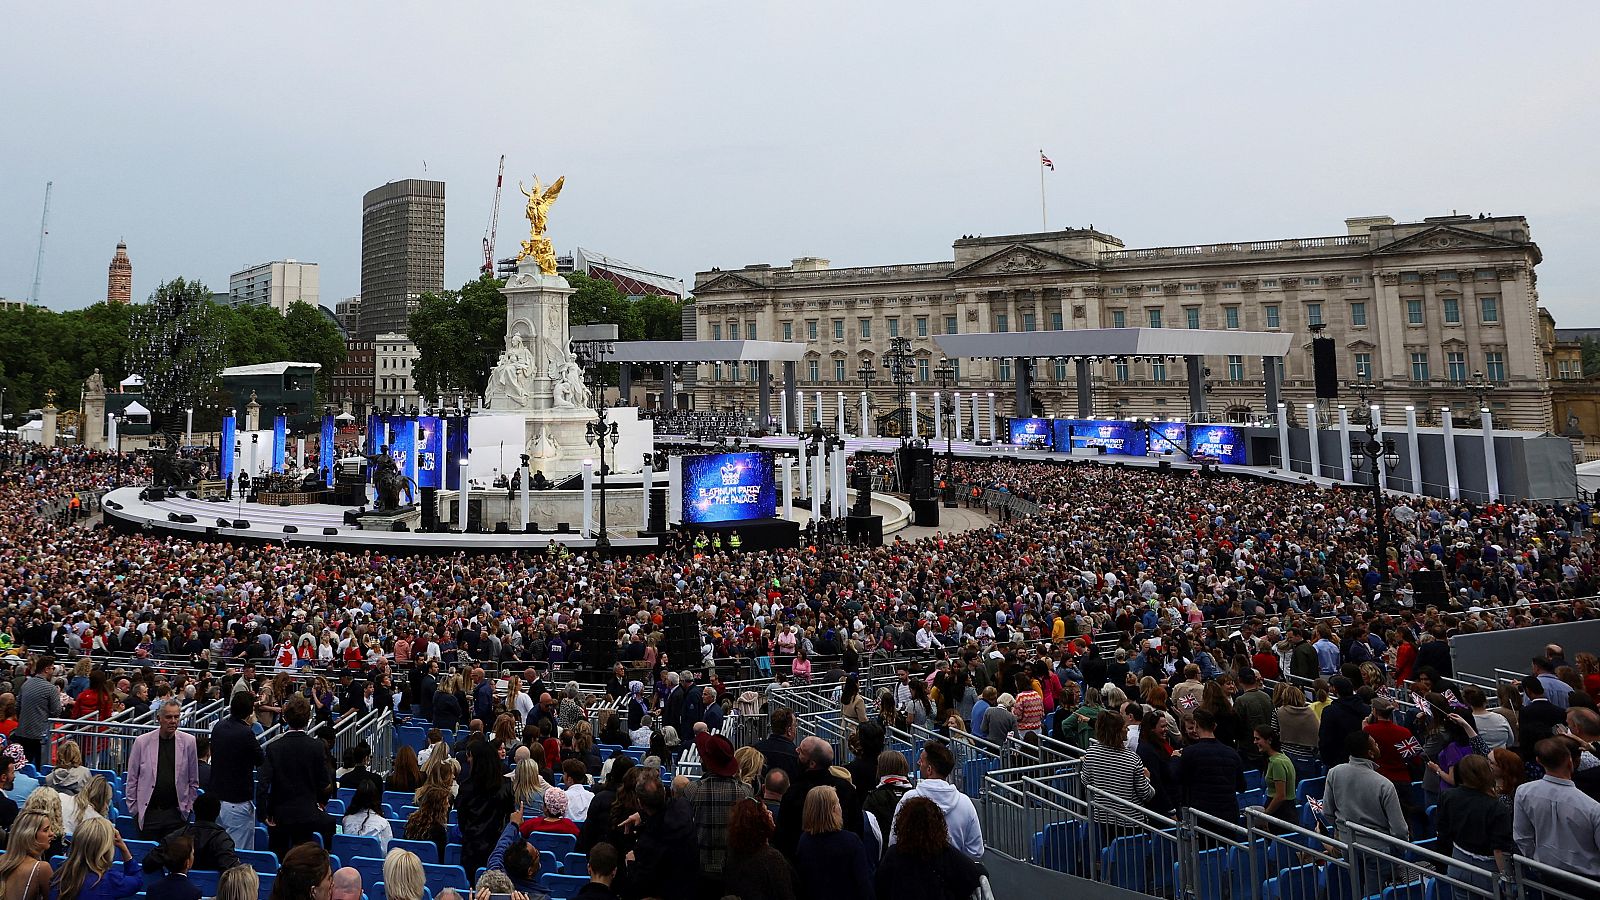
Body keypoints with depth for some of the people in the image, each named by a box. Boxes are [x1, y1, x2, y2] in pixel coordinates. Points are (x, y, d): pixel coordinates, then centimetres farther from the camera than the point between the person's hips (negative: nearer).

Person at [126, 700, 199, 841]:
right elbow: (132, 779, 5)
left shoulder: (188, 741, 0)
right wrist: (133, 808, 3)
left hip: (176, 812, 0)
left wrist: (188, 807, 5)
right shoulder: (142, 742, -2)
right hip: (148, 812, 0)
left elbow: (194, 781, 7)